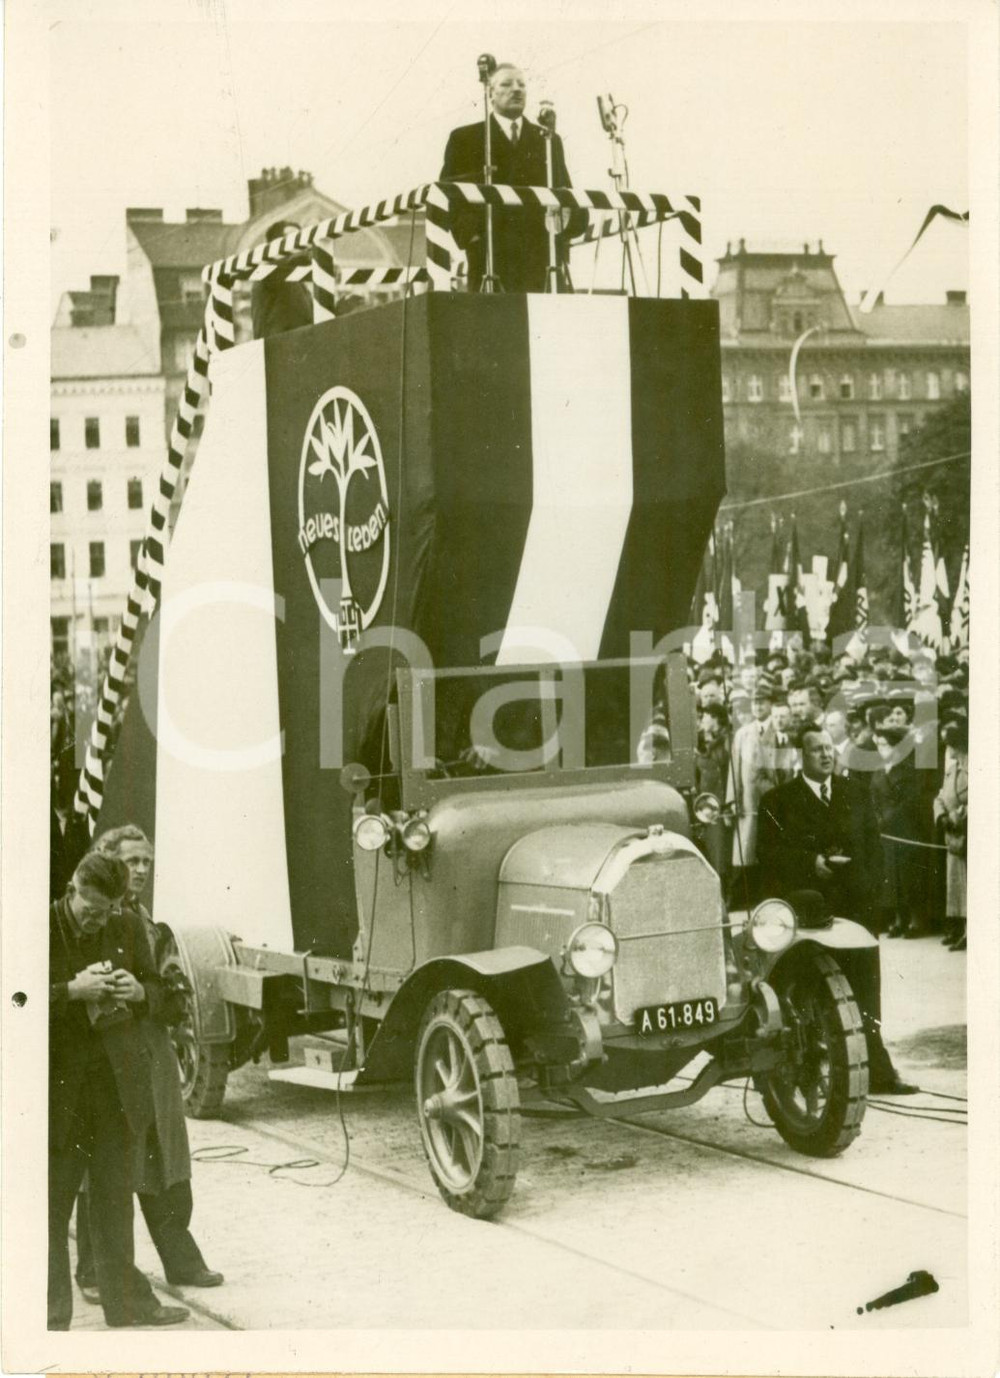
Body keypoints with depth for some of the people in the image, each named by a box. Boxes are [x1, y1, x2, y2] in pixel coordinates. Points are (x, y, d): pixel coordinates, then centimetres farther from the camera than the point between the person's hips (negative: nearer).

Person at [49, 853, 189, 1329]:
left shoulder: (128, 927, 5)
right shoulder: (45, 928, -8)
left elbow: (160, 996, 11)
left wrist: (138, 992, -11)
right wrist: (73, 991, -24)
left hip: (116, 1080, 4)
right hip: (60, 1085, -4)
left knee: (115, 1196, 13)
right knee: (54, 1199, 1)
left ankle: (126, 1301, 23)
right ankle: (52, 1312, 11)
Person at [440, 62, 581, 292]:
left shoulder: (549, 141, 21)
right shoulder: (465, 139, 12)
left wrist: (564, 227, -3)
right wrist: (471, 234, -12)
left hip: (541, 256, 3)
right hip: (491, 255, -3)